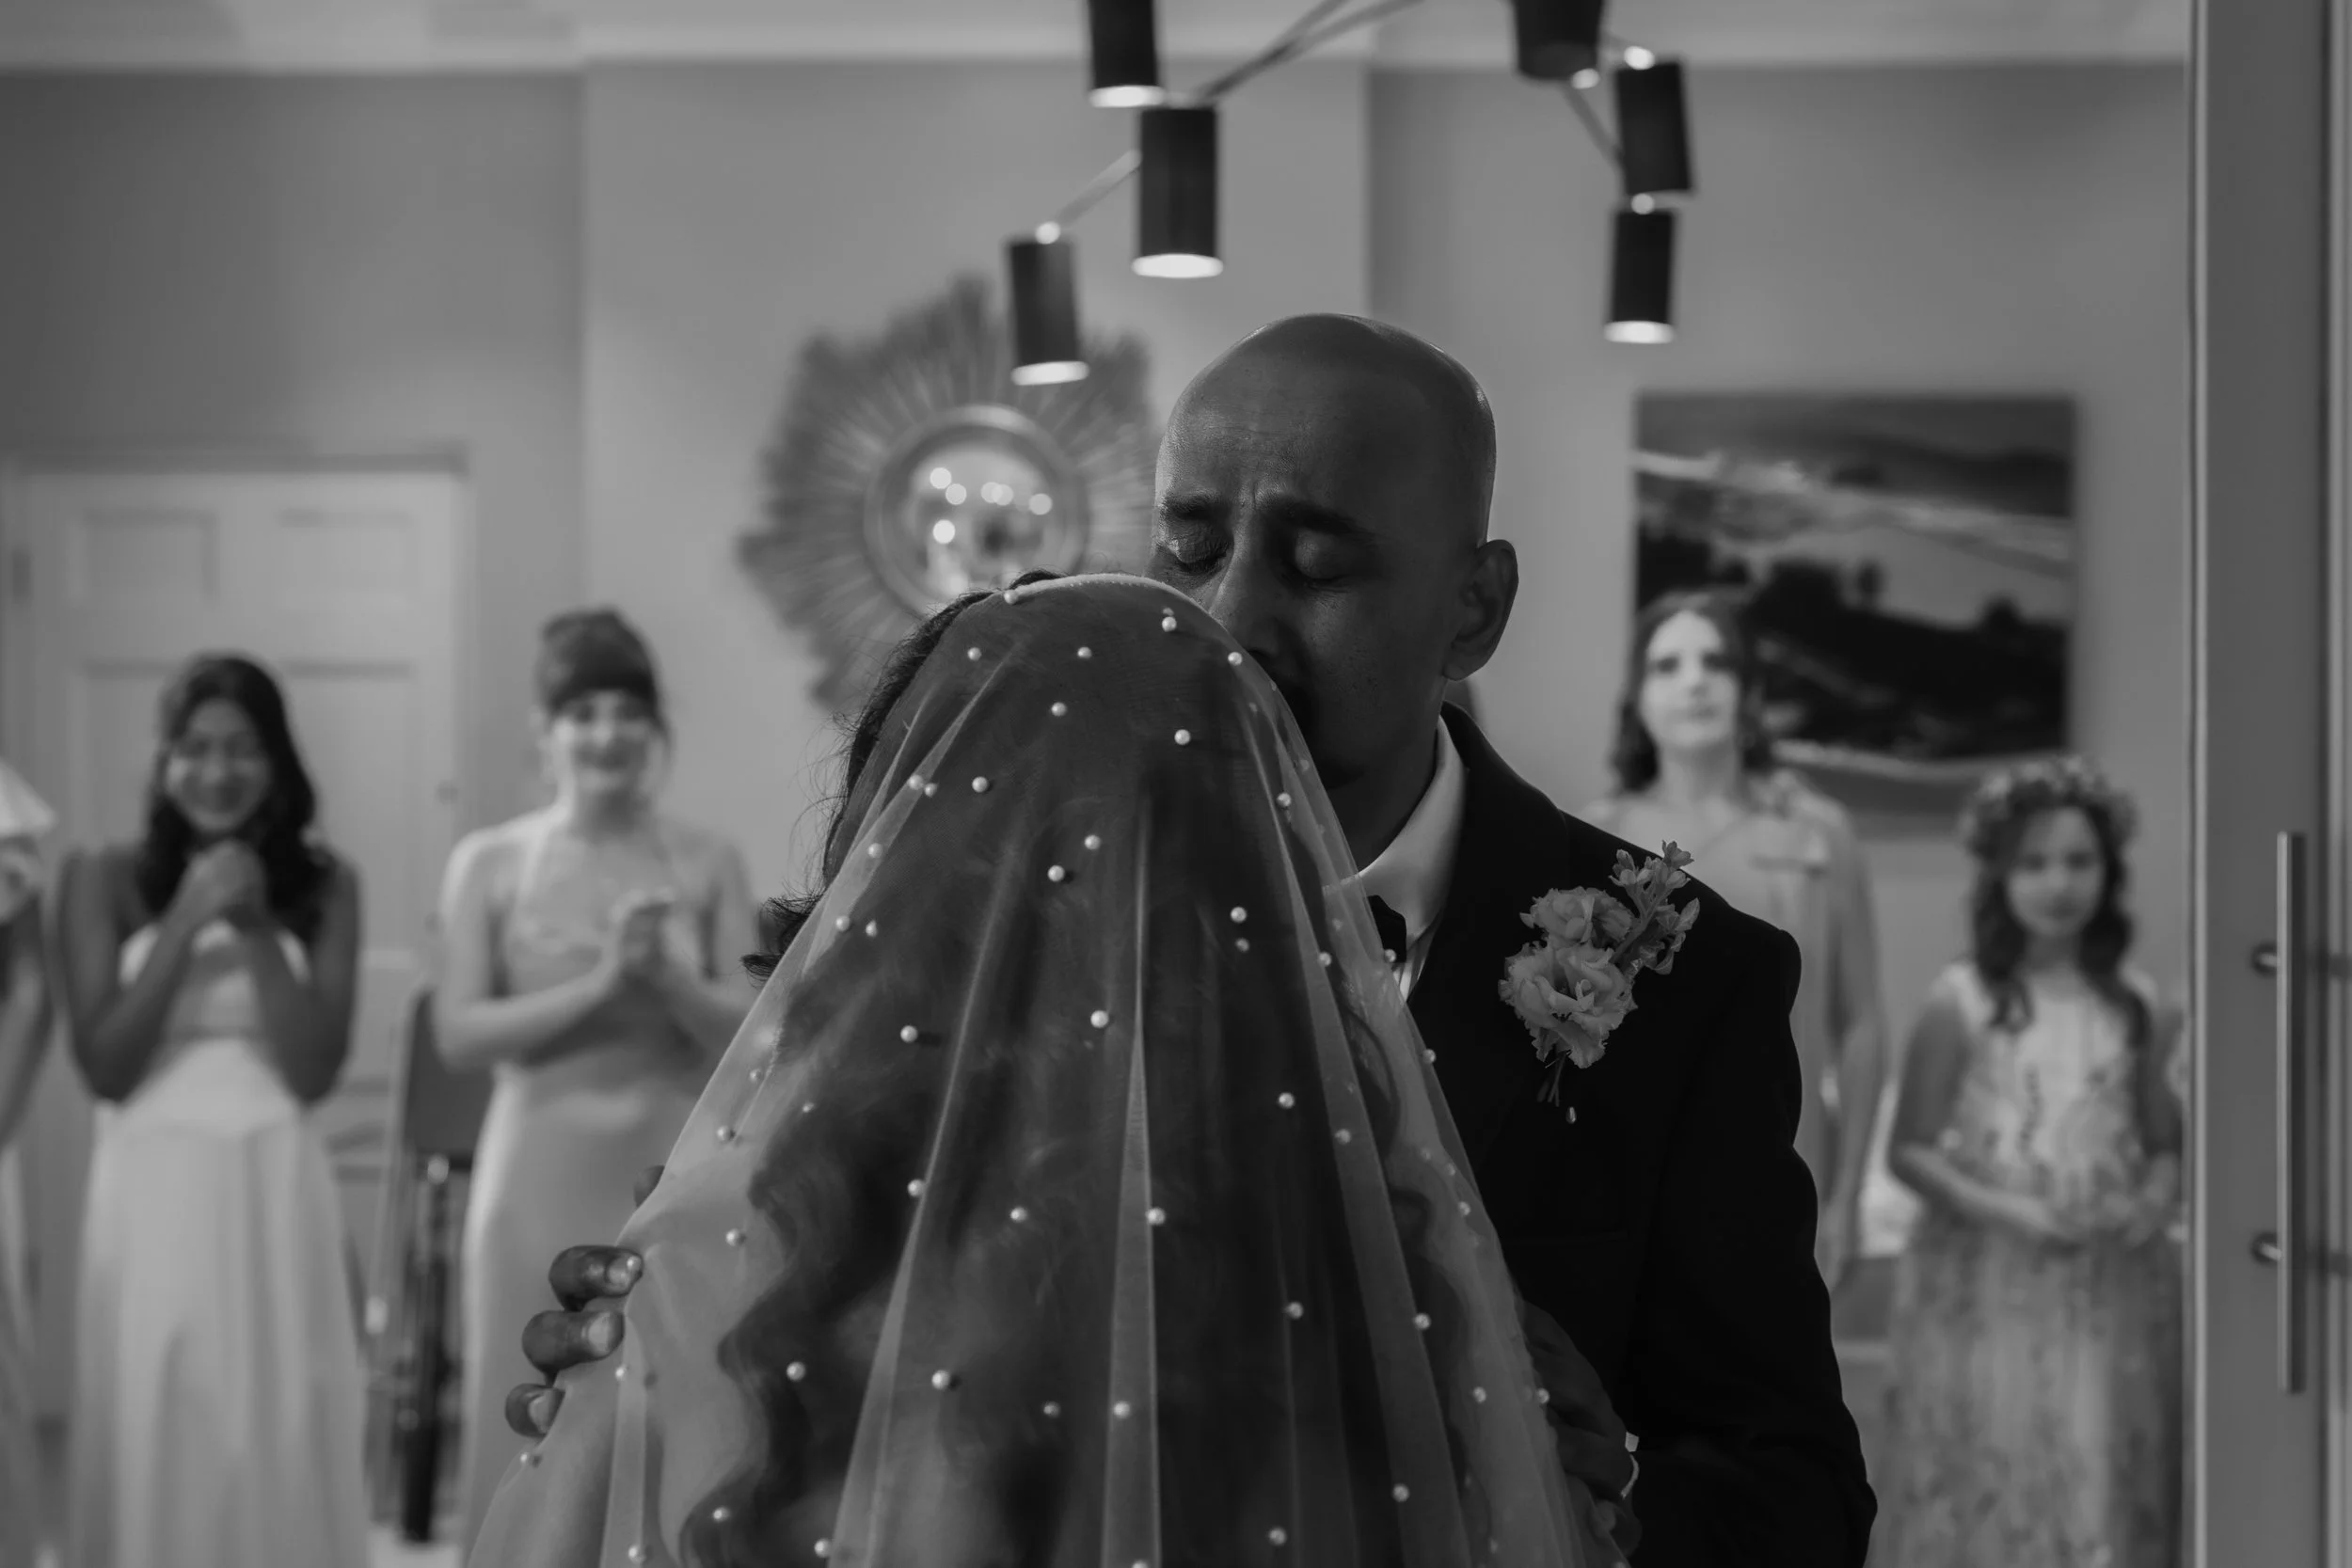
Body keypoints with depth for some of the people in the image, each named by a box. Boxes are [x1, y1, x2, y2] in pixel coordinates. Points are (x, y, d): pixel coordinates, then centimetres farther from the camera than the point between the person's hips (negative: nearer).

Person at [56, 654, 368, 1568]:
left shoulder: (323, 885, 5)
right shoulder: (106, 880, 2)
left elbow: (316, 1068, -1)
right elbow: (103, 1066, -4)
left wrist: (256, 928, -9)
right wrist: (185, 924, -10)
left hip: (275, 1193, 1)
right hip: (154, 1192, -1)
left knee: (282, 1440, 2)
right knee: (152, 1438, -1)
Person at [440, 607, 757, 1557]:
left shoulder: (709, 865, 4)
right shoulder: (489, 864, 2)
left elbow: (750, 1036, -1)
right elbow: (460, 1034, -6)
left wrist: (668, 977, -17)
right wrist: (596, 985, -15)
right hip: (543, 1177, -1)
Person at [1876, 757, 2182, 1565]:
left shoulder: (2135, 1003, 5)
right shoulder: (1962, 1002, -3)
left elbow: (2166, 1141, 12)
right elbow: (1912, 1148, -2)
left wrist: (2156, 1200, -9)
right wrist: (2004, 1210, -15)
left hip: (2110, 1294, 2)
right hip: (1988, 1294, -2)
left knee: (2107, 1491, 2)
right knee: (1990, 1494, -1)